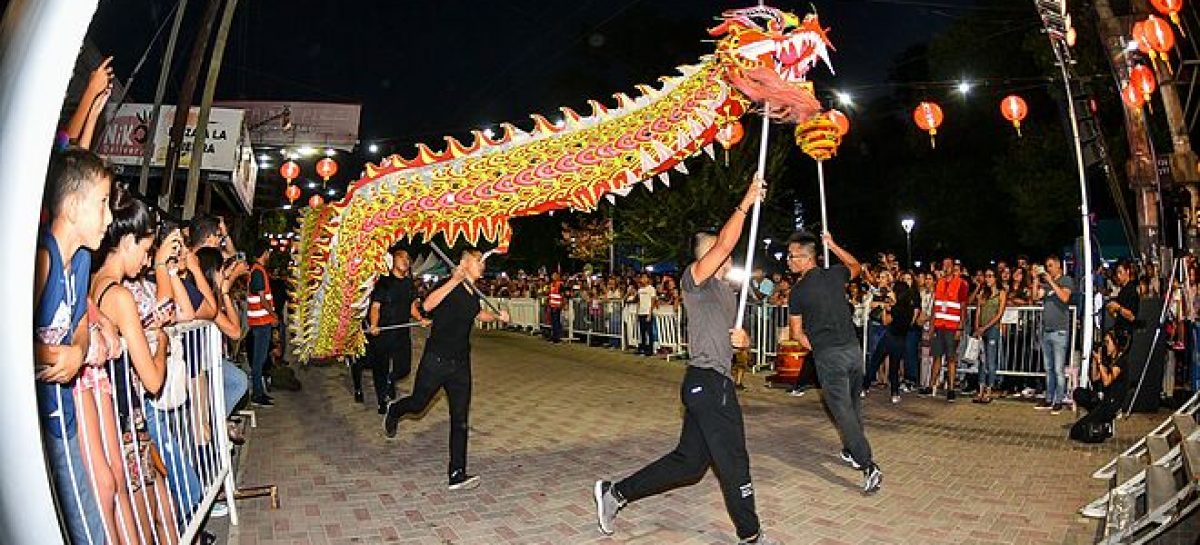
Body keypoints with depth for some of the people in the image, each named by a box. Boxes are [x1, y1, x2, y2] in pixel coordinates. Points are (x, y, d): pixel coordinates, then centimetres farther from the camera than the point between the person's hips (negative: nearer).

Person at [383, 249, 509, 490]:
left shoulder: (474, 294, 9)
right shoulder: (449, 285, -13)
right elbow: (427, 306, -33)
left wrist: (497, 316, 15)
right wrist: (455, 280, -37)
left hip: (461, 364, 6)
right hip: (436, 360, -5)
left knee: (460, 420, 0)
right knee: (418, 404, 14)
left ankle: (457, 475, 3)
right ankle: (394, 411, 51)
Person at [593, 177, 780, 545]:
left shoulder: (728, 293, 21)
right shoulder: (695, 280, -6)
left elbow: (732, 334, 29)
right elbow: (724, 243, -22)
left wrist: (742, 339, 6)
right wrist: (746, 203, -16)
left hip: (713, 385, 9)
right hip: (707, 382, -9)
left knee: (689, 461, 13)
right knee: (733, 463, 3)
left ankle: (615, 494, 21)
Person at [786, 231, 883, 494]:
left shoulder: (799, 290, -9)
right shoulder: (835, 275, 3)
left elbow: (796, 333, -2)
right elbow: (856, 267, 29)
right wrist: (832, 245, 29)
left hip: (828, 356, -6)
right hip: (854, 348, 6)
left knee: (843, 411, -4)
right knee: (854, 404, 19)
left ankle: (869, 466, -12)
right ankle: (851, 452, 35)